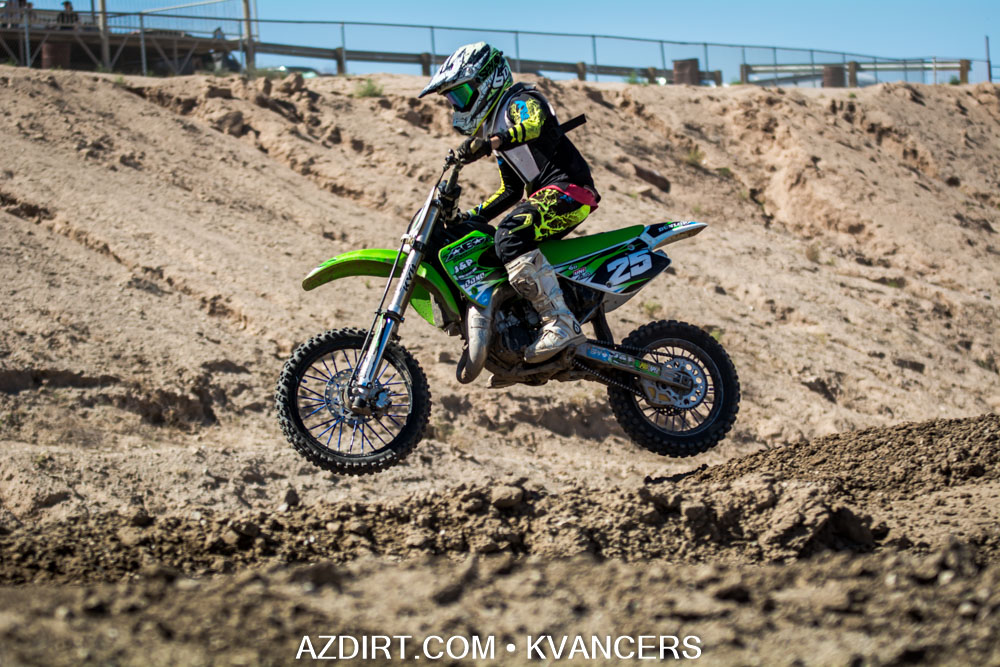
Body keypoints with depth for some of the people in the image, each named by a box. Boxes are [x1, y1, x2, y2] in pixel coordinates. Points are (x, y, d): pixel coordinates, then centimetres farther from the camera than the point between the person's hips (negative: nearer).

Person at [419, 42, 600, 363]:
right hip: (542, 197, 11)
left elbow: (533, 124, -28)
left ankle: (562, 325, -41)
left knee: (511, 237, -34)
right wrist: (473, 216, 19)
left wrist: (489, 143, -42)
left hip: (568, 187, -11)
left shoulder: (521, 101, -1)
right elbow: (511, 190, 30)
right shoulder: (495, 126, 27)